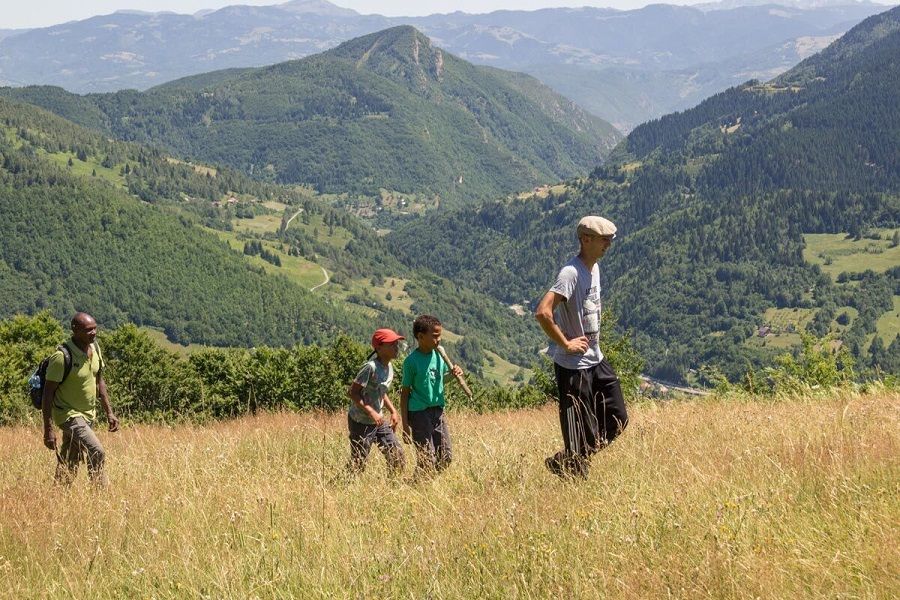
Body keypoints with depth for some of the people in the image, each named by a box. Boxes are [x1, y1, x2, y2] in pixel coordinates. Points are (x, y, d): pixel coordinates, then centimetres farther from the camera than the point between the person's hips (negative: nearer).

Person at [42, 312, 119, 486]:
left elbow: (99, 382, 14)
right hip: (69, 415, -7)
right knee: (96, 452, -20)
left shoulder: (95, 348, 1)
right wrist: (48, 429, -19)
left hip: (89, 414, 7)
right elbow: (48, 393, -18)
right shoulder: (62, 357, -22)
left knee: (70, 465, 12)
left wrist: (109, 413, 11)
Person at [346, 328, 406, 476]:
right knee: (357, 464, -4)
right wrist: (372, 412, -26)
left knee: (397, 453, 9)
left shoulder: (389, 368, 6)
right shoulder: (371, 367, -22)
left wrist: (393, 411, 12)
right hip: (361, 422, -9)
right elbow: (352, 392, -22)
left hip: (378, 421, 9)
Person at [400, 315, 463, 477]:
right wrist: (405, 424, -10)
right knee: (427, 460, -5)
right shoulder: (412, 361, -12)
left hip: (438, 411, 6)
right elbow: (404, 393, -7)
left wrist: (455, 372, -3)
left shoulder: (439, 355, 3)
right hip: (419, 413, -6)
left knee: (446, 457, 8)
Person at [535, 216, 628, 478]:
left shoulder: (594, 269, 9)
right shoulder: (571, 273, -20)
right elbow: (542, 312, -30)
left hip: (596, 360, 9)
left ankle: (563, 463, 24)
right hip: (573, 366, -9)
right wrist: (565, 343, -21)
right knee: (582, 434, -1)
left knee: (617, 421, 13)